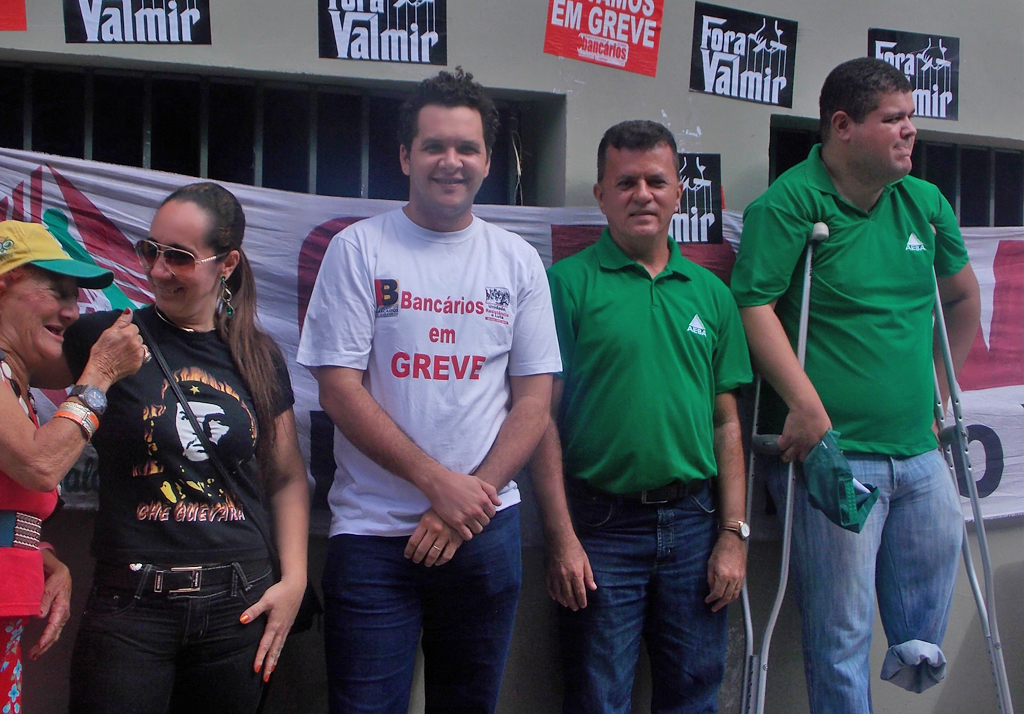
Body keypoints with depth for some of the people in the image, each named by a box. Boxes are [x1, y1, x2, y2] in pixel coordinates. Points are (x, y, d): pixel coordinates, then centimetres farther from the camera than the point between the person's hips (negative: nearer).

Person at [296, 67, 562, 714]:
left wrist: (474, 495, -9)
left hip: (486, 527, 3)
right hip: (373, 531, -2)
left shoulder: (518, 261, 7)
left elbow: (534, 401, 4)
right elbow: (340, 388, -7)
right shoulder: (359, 249, -1)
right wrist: (440, 483, -13)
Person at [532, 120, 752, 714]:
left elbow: (727, 423, 11)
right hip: (602, 529, -4)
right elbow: (545, 416, -6)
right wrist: (562, 538, -11)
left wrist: (734, 532, 5)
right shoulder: (569, 284, -3)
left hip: (695, 525, 4)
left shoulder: (711, 293, 10)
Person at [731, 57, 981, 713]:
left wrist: (941, 383, 23)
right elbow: (754, 305, -17)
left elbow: (963, 296, 27)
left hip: (919, 450, 6)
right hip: (833, 455, -6)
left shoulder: (926, 203, 13)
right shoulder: (790, 203, -9)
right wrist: (807, 405, -21)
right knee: (841, 634, 0)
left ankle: (914, 654, 39)